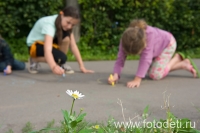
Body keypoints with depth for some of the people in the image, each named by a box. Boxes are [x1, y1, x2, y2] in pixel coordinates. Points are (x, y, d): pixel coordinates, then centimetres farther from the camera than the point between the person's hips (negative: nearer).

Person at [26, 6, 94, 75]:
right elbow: (47, 50, -48)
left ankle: (61, 64, -5)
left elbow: (73, 46, -16)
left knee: (66, 36, -26)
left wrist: (82, 66, -22)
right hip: (34, 45, -6)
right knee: (61, 58, -32)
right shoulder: (49, 24, -35)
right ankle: (34, 60, -6)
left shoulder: (65, 24, -15)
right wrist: (53, 67, -66)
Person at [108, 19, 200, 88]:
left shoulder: (149, 34, -46)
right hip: (155, 47, 6)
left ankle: (176, 58, 7)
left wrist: (137, 79, -53)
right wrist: (116, 75, -48)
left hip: (167, 43, -6)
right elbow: (121, 58, -31)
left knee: (155, 75, -14)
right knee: (151, 72, 13)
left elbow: (146, 58, -48)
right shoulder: (126, 38, -32)